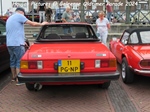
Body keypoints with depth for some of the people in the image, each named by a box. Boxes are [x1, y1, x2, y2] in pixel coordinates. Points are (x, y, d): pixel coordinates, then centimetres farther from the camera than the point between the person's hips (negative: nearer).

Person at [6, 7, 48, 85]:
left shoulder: (9, 18, 22)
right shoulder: (19, 16, -5)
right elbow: (32, 24, -9)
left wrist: (22, 41, 30)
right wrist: (42, 24, 7)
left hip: (9, 44, 9)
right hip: (17, 44, -9)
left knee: (12, 60, 18)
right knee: (19, 61, -3)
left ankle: (14, 77, 30)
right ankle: (18, 80, -2)